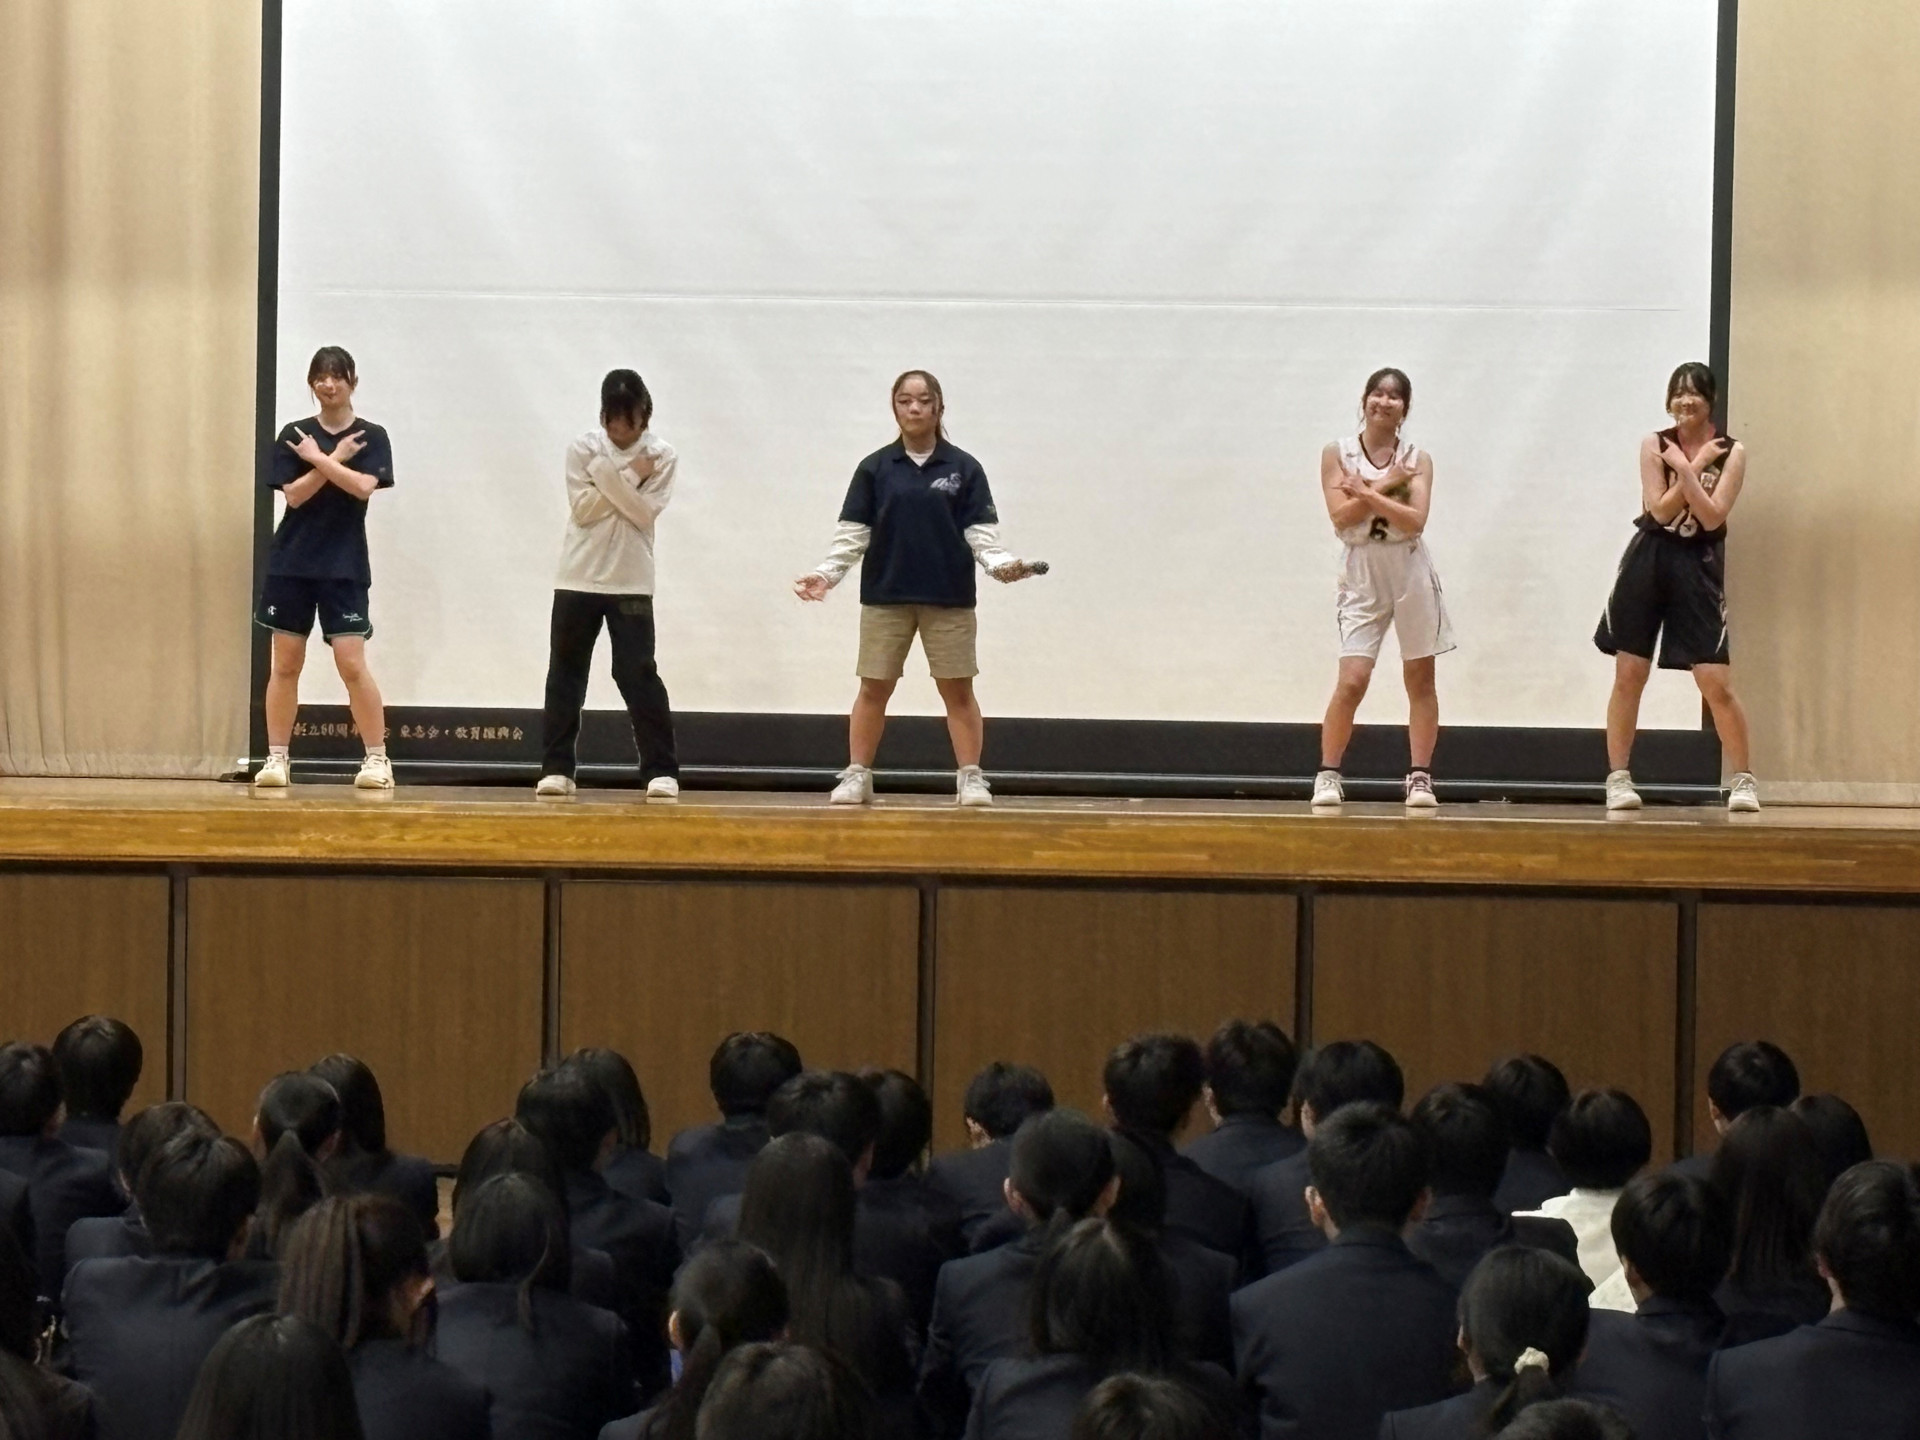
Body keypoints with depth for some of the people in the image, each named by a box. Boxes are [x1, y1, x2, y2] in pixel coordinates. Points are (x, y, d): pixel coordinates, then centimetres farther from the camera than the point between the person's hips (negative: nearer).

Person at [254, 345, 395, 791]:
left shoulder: (371, 437, 2)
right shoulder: (293, 436, 5)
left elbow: (363, 486, -14)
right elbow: (293, 494, -6)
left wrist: (317, 458, -11)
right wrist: (335, 458, -10)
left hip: (343, 568, -2)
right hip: (291, 564, 2)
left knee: (351, 663, -9)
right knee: (285, 665, 3)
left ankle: (377, 758, -2)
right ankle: (276, 758, 9)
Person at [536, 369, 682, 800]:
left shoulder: (661, 456, -1)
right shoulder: (584, 449, 0)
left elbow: (645, 513, -11)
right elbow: (583, 509, -9)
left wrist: (610, 476, -16)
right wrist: (629, 479, -12)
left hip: (631, 583, -2)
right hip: (578, 579, 2)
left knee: (639, 674, -4)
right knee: (565, 673, 4)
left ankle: (660, 770, 0)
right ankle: (557, 769, 10)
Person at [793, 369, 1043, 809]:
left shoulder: (964, 469, 2)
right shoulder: (875, 469, 3)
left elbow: (980, 532, -2)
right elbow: (852, 534, 2)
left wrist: (1000, 564, -19)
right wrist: (826, 573, -10)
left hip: (949, 598, -1)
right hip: (885, 596, 1)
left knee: (958, 689, 2)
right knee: (874, 688, 4)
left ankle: (971, 777, 7)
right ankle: (857, 776, 10)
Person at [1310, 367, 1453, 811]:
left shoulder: (1416, 460, 3)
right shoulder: (1337, 454, 2)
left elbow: (1416, 520, -11)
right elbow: (1342, 516, -9)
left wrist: (1369, 494, -17)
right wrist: (1386, 484, -11)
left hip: (1410, 571, 1)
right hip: (1362, 576, -1)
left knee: (1420, 679, 5)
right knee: (1352, 681, -10)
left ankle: (1420, 776, 11)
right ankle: (1328, 774, 0)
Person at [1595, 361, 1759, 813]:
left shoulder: (1731, 453, -3)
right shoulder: (1654, 444, -1)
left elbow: (1712, 516, -13)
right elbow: (1660, 509, -10)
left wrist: (1684, 469, -18)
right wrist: (1696, 466, -13)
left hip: (1698, 568, -2)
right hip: (1648, 561, 2)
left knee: (1717, 683, -5)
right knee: (1629, 674, 3)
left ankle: (1744, 780, 6)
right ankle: (1619, 777, 11)